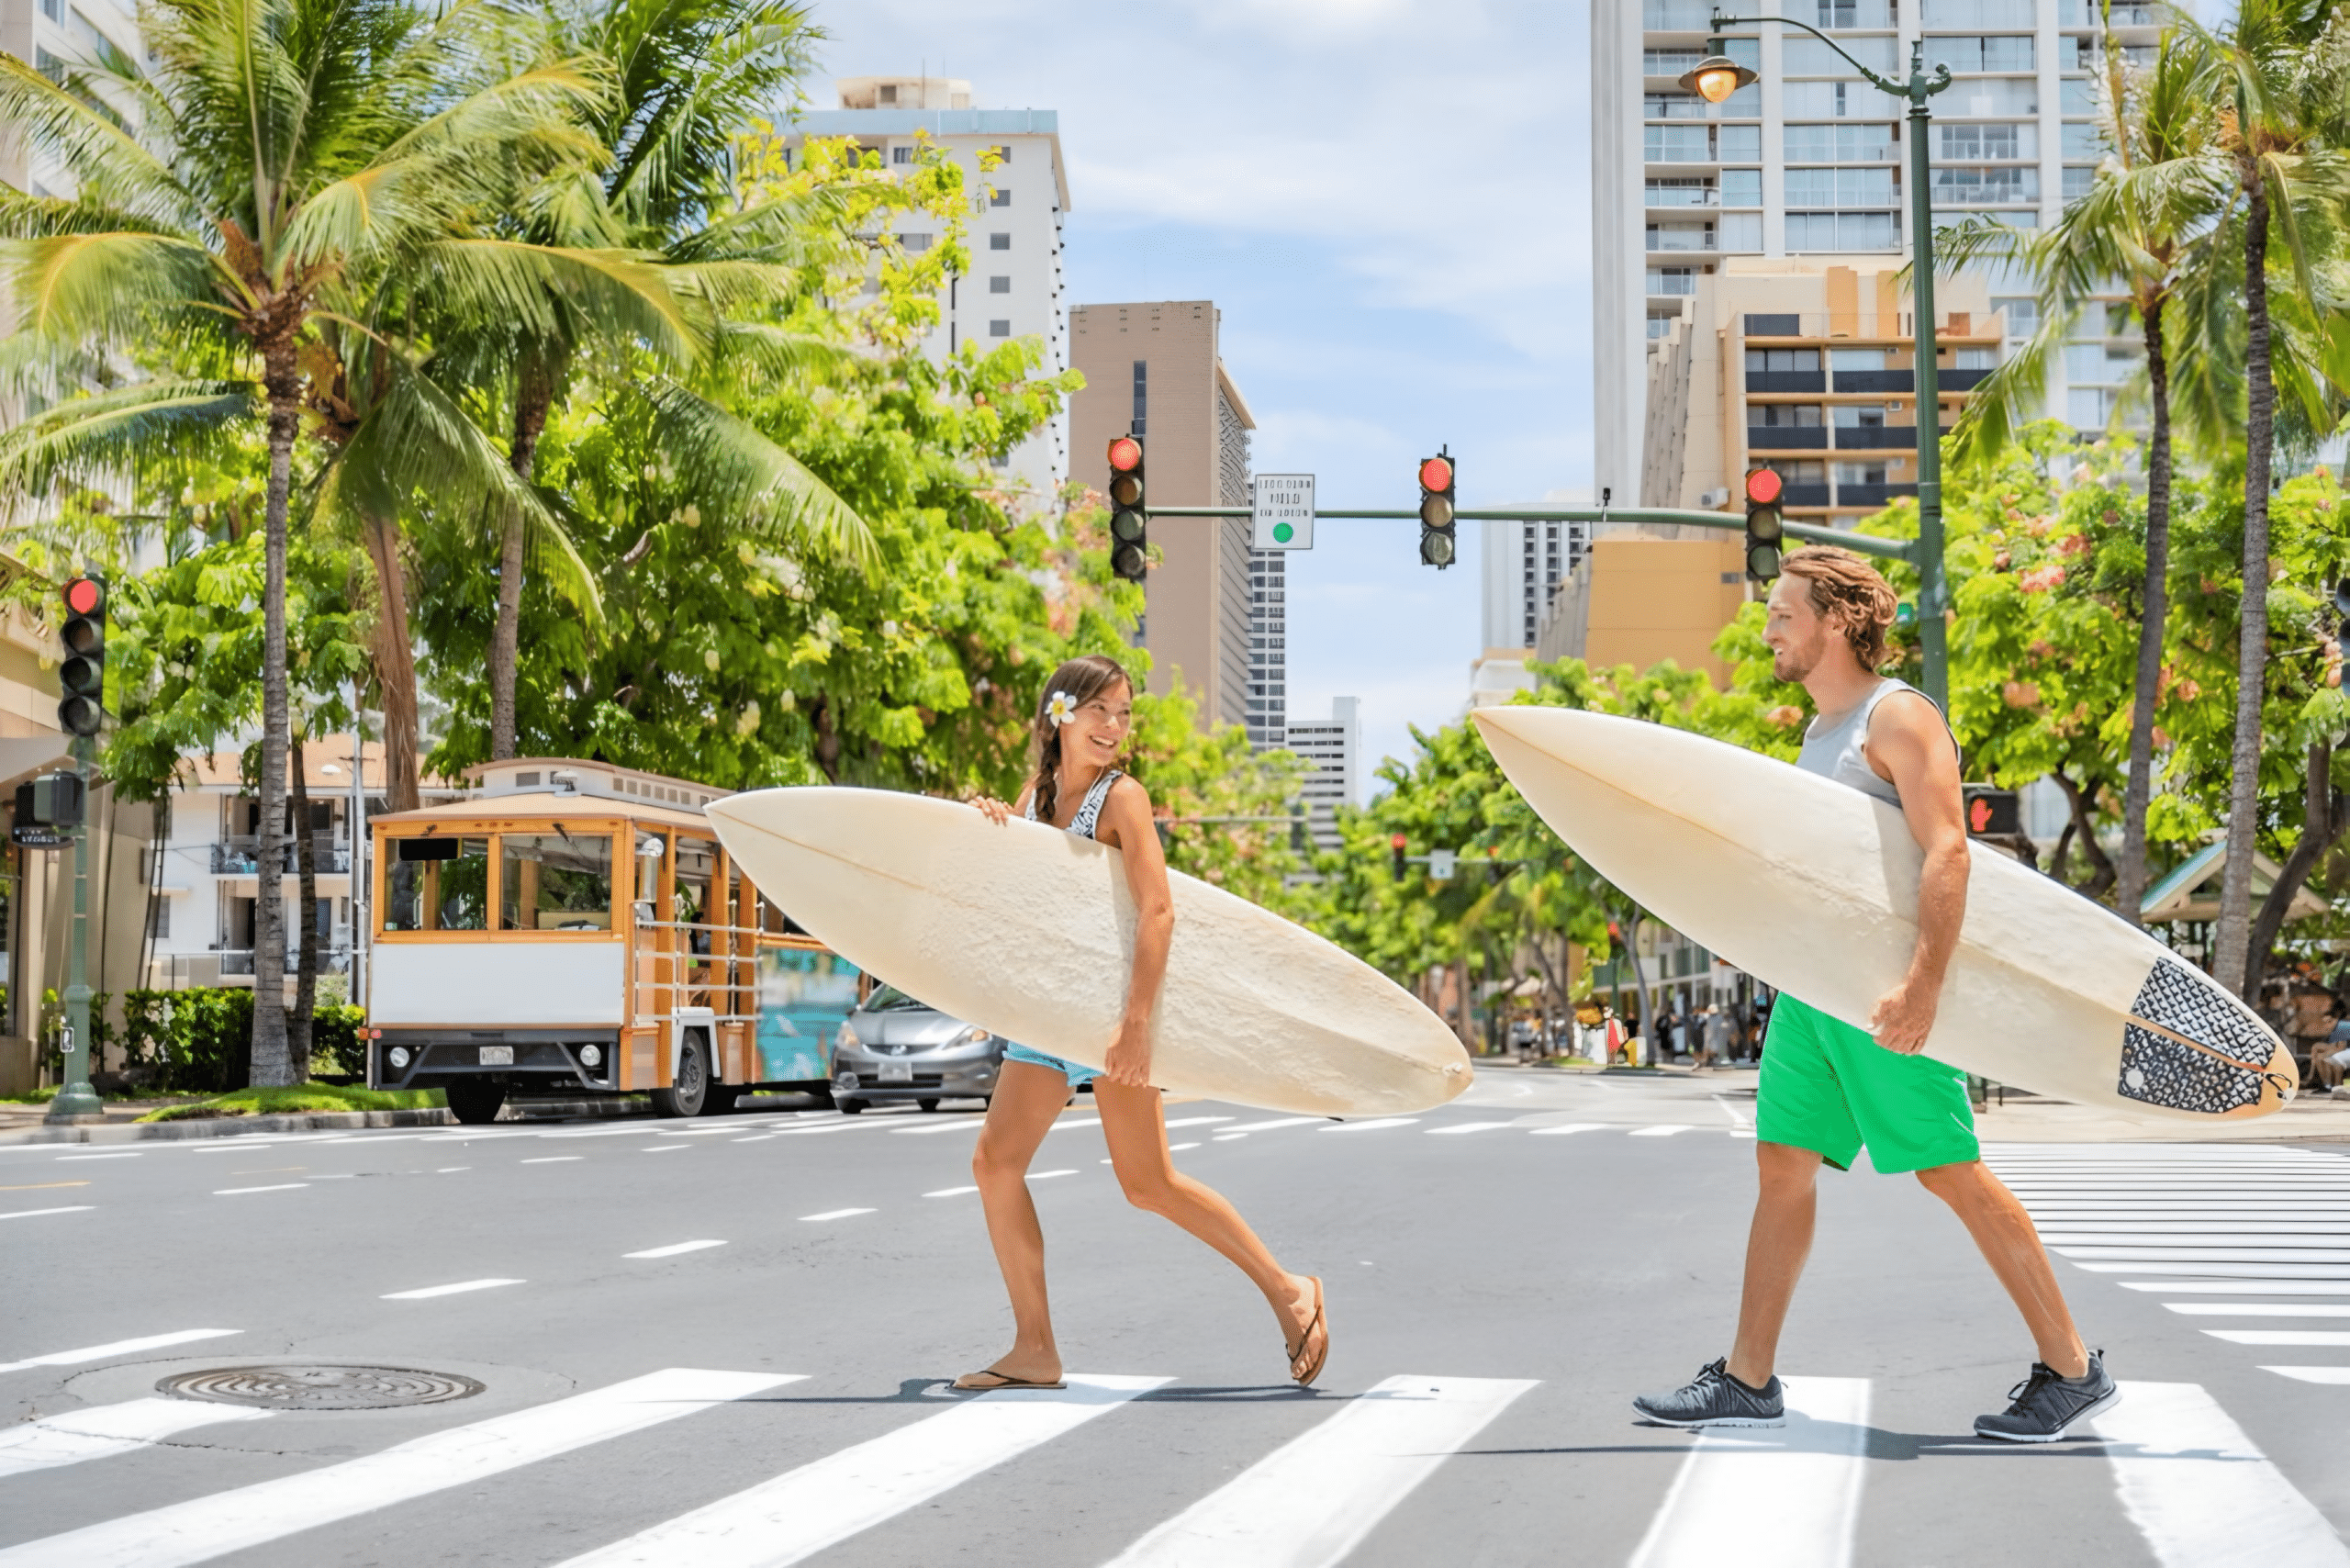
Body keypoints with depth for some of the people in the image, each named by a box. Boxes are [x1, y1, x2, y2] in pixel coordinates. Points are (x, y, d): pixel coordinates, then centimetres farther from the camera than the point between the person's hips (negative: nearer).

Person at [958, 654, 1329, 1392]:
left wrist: (1136, 1020, -30)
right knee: (995, 1162, 1)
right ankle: (1034, 1351, 7)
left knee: (1147, 1181, -7)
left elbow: (1157, 910, -21)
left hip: (1112, 1002, -7)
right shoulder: (1036, 791, 9)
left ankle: (1287, 1290, 6)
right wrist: (996, 831, -7)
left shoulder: (1121, 797, -11)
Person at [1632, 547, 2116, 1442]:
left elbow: (1947, 853, -20)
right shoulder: (1822, 732, 19)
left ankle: (2073, 1371, 2)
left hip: (1881, 990, -9)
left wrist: (1922, 984, -29)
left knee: (1952, 1174, -7)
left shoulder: (1897, 717, -9)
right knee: (1782, 1166, 7)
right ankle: (1749, 1379, 12)